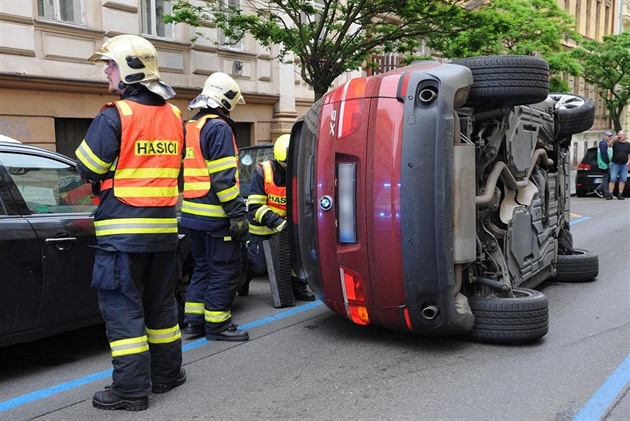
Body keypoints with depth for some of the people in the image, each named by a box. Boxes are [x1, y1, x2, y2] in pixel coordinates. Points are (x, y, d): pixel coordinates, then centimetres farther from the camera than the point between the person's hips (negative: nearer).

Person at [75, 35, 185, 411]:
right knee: (160, 302, 17)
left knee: (122, 307, 1)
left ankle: (131, 390, 3)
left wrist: (113, 174, 10)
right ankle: (166, 373, 28)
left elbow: (88, 168, -9)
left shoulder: (115, 116, -13)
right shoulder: (174, 116, 7)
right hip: (164, 225, 6)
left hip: (123, 229, -6)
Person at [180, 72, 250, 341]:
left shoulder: (189, 128, 16)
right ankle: (216, 323, 6)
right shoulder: (218, 128, -13)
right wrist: (237, 213, -17)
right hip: (215, 216, -9)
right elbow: (224, 177, -19)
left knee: (203, 267, 18)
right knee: (225, 270, 0)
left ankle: (194, 320, 22)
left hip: (192, 213, 9)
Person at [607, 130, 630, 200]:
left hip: (624, 165, 3)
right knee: (613, 179, -8)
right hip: (615, 164, -3)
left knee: (623, 180, 2)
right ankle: (610, 194, -8)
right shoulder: (615, 143, 1)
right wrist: (614, 139, -32)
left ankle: (620, 194, 7)